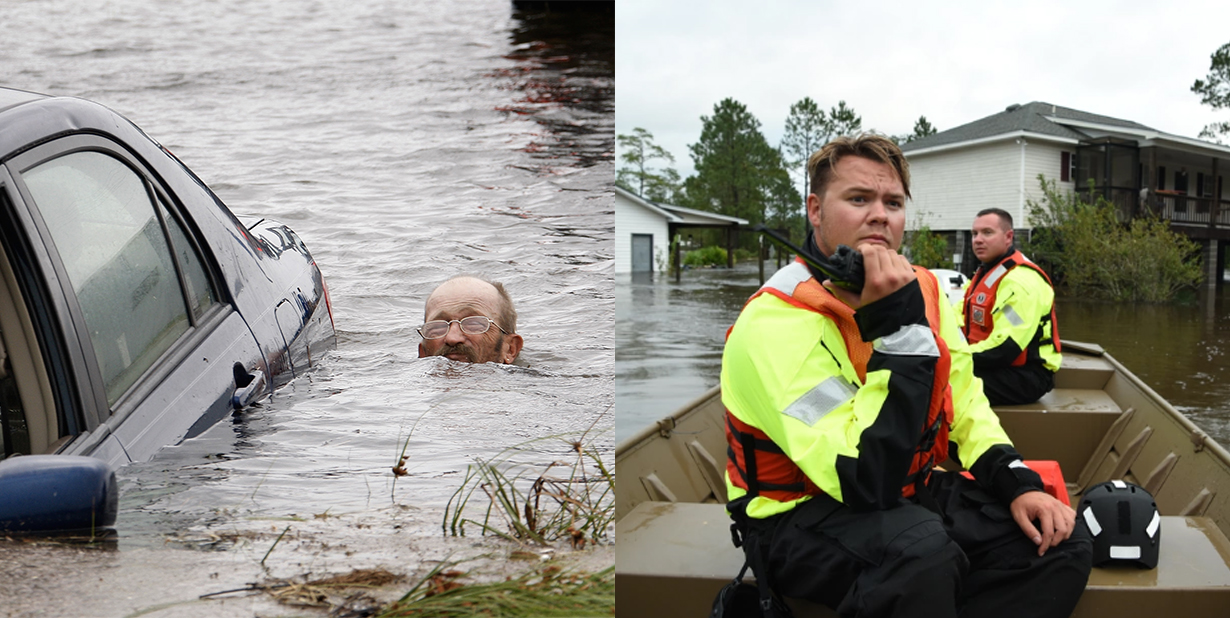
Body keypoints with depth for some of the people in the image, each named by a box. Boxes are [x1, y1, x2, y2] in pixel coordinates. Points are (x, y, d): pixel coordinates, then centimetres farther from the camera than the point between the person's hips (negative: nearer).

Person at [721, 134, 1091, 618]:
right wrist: (900, 325, -33)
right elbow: (867, 481, -33)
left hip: (909, 494, 8)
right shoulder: (776, 320, -25)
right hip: (799, 514, -8)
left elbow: (965, 403, 14)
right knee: (921, 550, -37)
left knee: (1060, 540, -7)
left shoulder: (919, 290, 0)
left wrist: (1017, 482, -4)